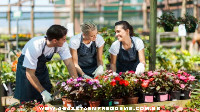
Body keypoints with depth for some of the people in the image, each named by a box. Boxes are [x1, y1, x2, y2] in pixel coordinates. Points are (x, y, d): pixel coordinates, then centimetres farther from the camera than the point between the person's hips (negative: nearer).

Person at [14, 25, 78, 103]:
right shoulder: (35, 46, -38)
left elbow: (69, 64, -22)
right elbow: (30, 74, -33)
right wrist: (43, 92, -37)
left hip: (41, 66, 5)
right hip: (26, 67, -5)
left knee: (47, 99, 4)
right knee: (27, 101, -4)